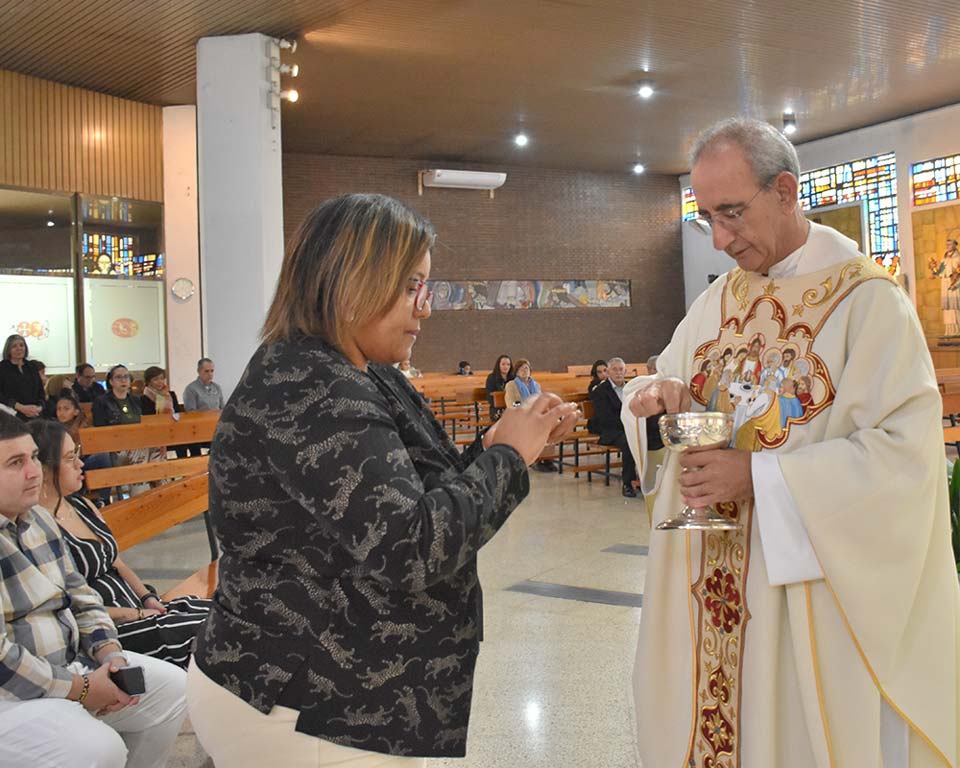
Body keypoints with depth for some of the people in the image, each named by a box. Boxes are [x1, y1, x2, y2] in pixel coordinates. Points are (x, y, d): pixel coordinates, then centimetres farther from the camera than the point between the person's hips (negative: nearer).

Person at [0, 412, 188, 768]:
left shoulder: (40, 518, 8)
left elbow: (79, 595, 15)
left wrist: (111, 655, -2)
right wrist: (81, 690, -17)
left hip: (70, 664, 9)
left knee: (174, 687, 6)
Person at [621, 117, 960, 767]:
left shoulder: (867, 298, -11)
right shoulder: (719, 300, 8)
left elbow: (905, 451, -17)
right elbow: (668, 382, 15)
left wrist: (760, 476, -22)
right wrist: (658, 396, -9)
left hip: (819, 583, -5)